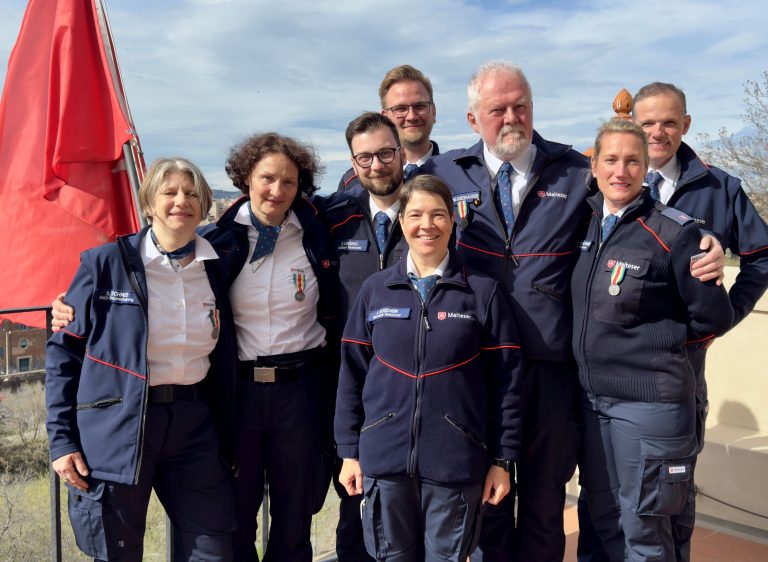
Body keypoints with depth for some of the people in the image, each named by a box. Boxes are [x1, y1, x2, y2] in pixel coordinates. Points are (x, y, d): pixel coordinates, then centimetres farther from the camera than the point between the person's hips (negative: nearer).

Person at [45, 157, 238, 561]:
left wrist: (226, 437, 12)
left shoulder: (214, 269, 6)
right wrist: (61, 439, -7)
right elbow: (63, 350, -2)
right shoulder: (106, 263, -5)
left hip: (194, 427, 3)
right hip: (116, 428, -3)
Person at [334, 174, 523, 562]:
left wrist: (502, 459, -2)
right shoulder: (375, 290, 3)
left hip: (456, 460, -1)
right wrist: (349, 451, 4)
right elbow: (351, 374, 5)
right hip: (384, 457, 2)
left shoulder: (483, 292, -2)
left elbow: (505, 381, -1)